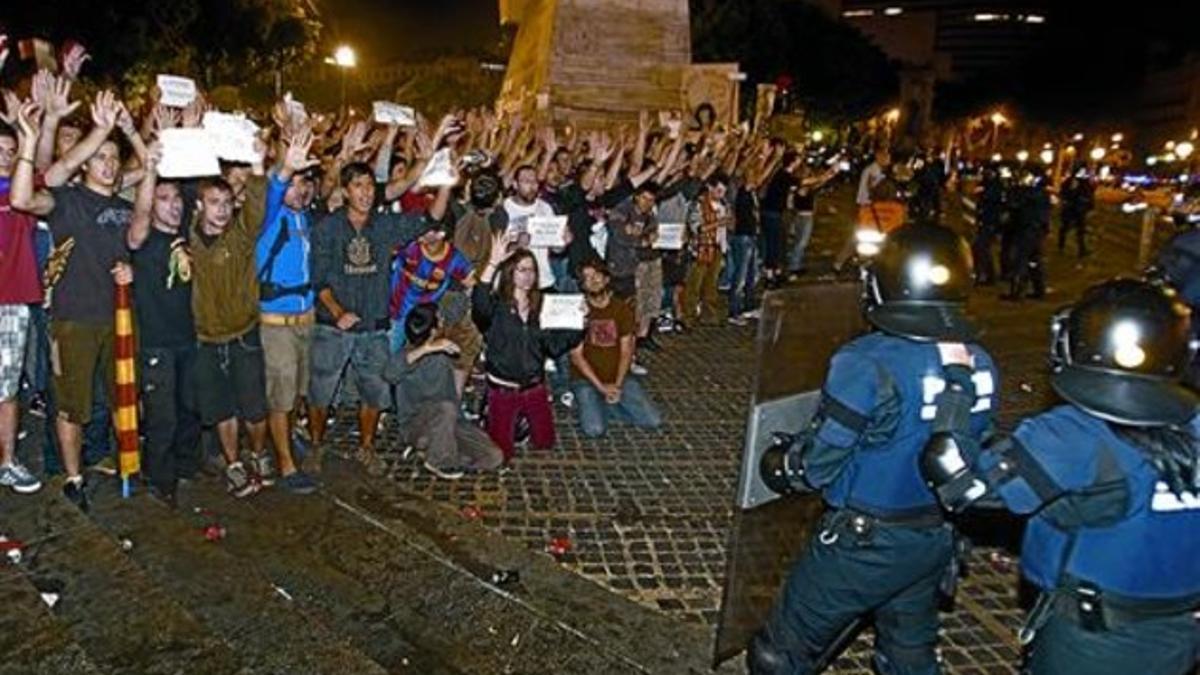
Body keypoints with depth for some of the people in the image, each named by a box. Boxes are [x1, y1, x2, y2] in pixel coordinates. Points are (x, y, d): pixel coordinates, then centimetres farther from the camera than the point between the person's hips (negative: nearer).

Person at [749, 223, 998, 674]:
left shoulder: (868, 366, -27)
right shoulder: (980, 365, -7)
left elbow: (816, 464, -21)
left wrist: (778, 463, 0)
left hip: (866, 542, -6)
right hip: (938, 538, 7)